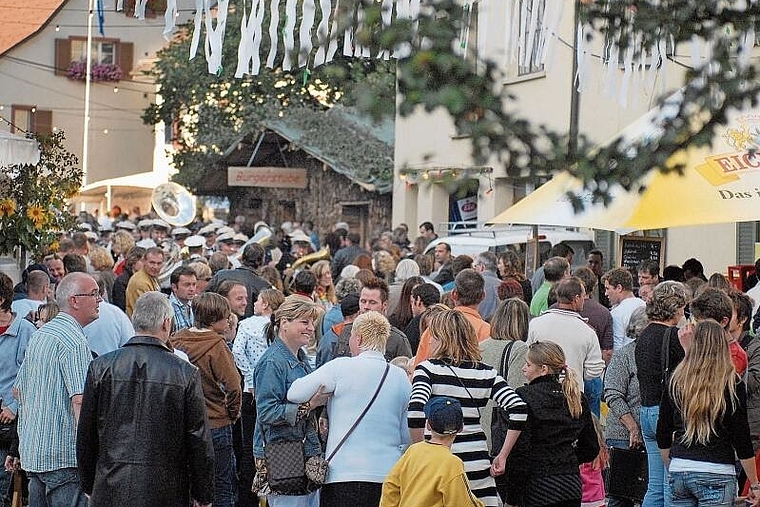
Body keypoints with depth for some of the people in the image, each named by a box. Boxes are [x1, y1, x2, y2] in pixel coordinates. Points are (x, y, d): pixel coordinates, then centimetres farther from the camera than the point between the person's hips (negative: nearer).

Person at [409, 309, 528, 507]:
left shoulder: (427, 369, -3)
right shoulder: (486, 373, 7)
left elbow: (416, 411, -18)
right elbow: (518, 408, -3)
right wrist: (502, 456, 2)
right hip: (478, 464, 3)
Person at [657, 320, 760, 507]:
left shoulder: (676, 381, 4)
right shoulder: (732, 384, -6)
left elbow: (663, 436, 10)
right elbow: (741, 438, -5)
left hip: (679, 472, 4)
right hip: (716, 473, -4)